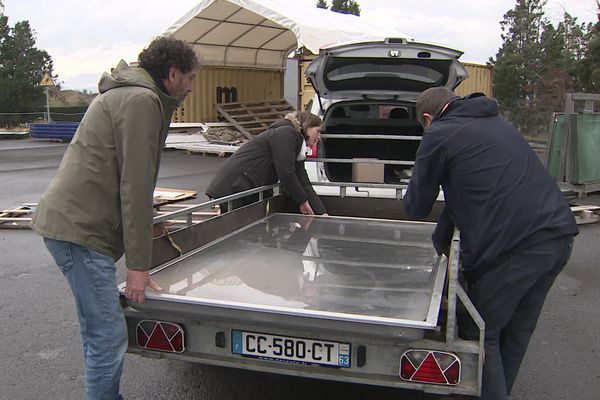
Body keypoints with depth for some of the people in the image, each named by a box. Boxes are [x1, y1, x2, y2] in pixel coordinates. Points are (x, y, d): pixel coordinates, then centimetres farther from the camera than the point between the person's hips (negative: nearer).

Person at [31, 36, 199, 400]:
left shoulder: (125, 94, 21)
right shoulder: (141, 100, -12)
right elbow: (134, 187, -17)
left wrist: (149, 224, 29)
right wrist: (138, 264, -15)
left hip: (71, 221, 11)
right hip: (79, 229, -11)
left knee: (98, 330, 17)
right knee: (109, 335, -7)